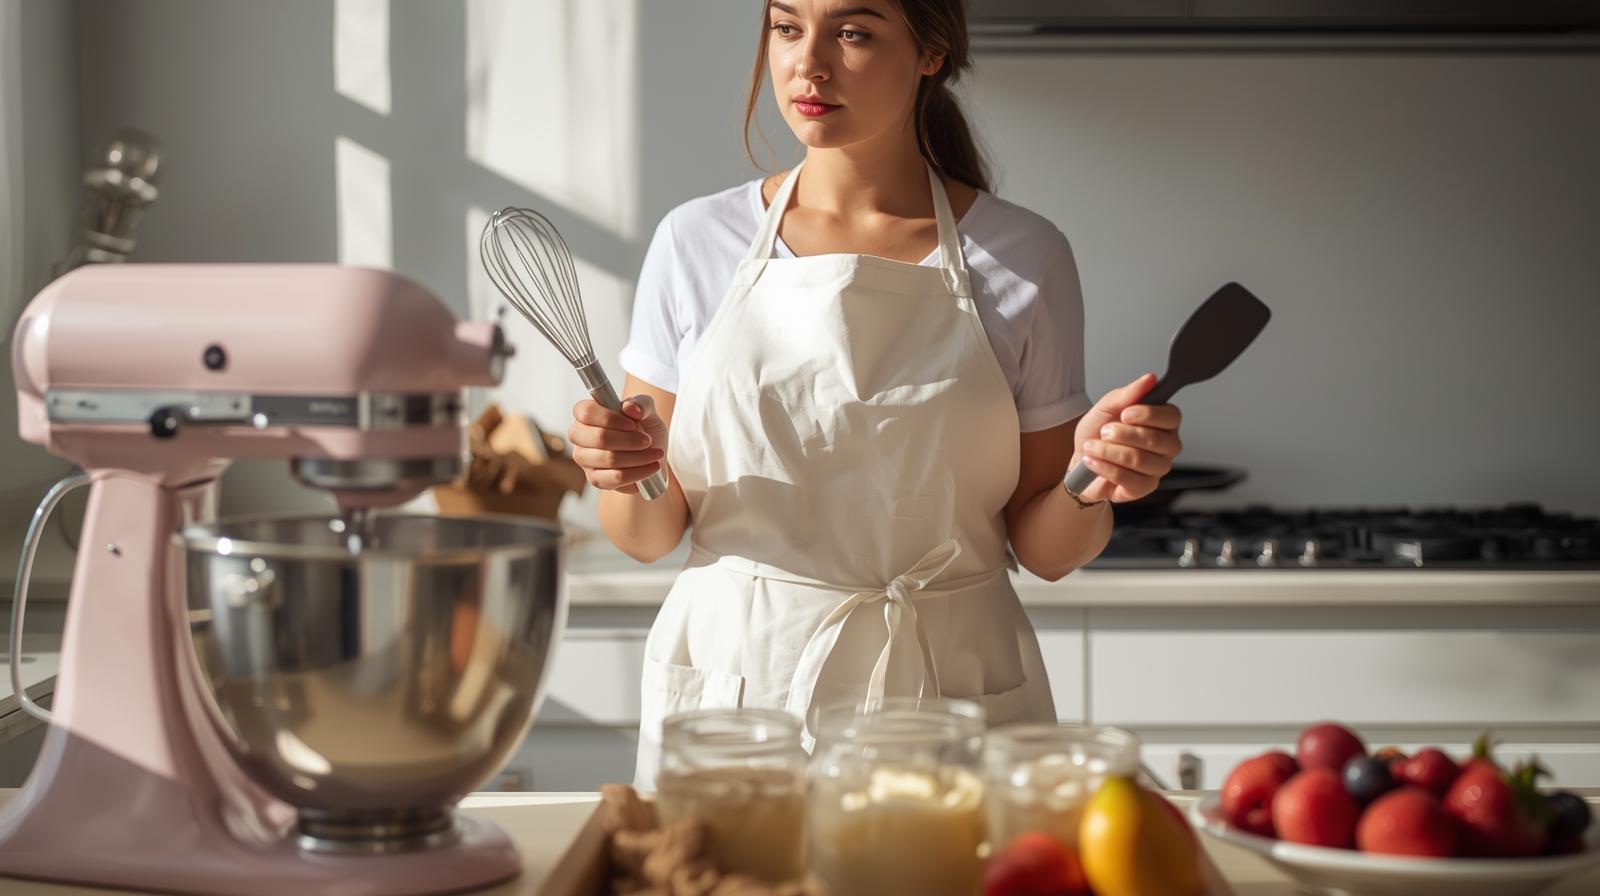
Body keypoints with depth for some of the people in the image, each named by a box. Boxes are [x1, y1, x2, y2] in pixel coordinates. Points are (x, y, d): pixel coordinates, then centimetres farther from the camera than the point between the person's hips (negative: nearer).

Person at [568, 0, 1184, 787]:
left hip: (946, 692, 0)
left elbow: (1044, 548, 4)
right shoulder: (696, 242, 2)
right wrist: (628, 472, -16)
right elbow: (648, 536, 4)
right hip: (733, 682, 1)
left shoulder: (1022, 257, 0)